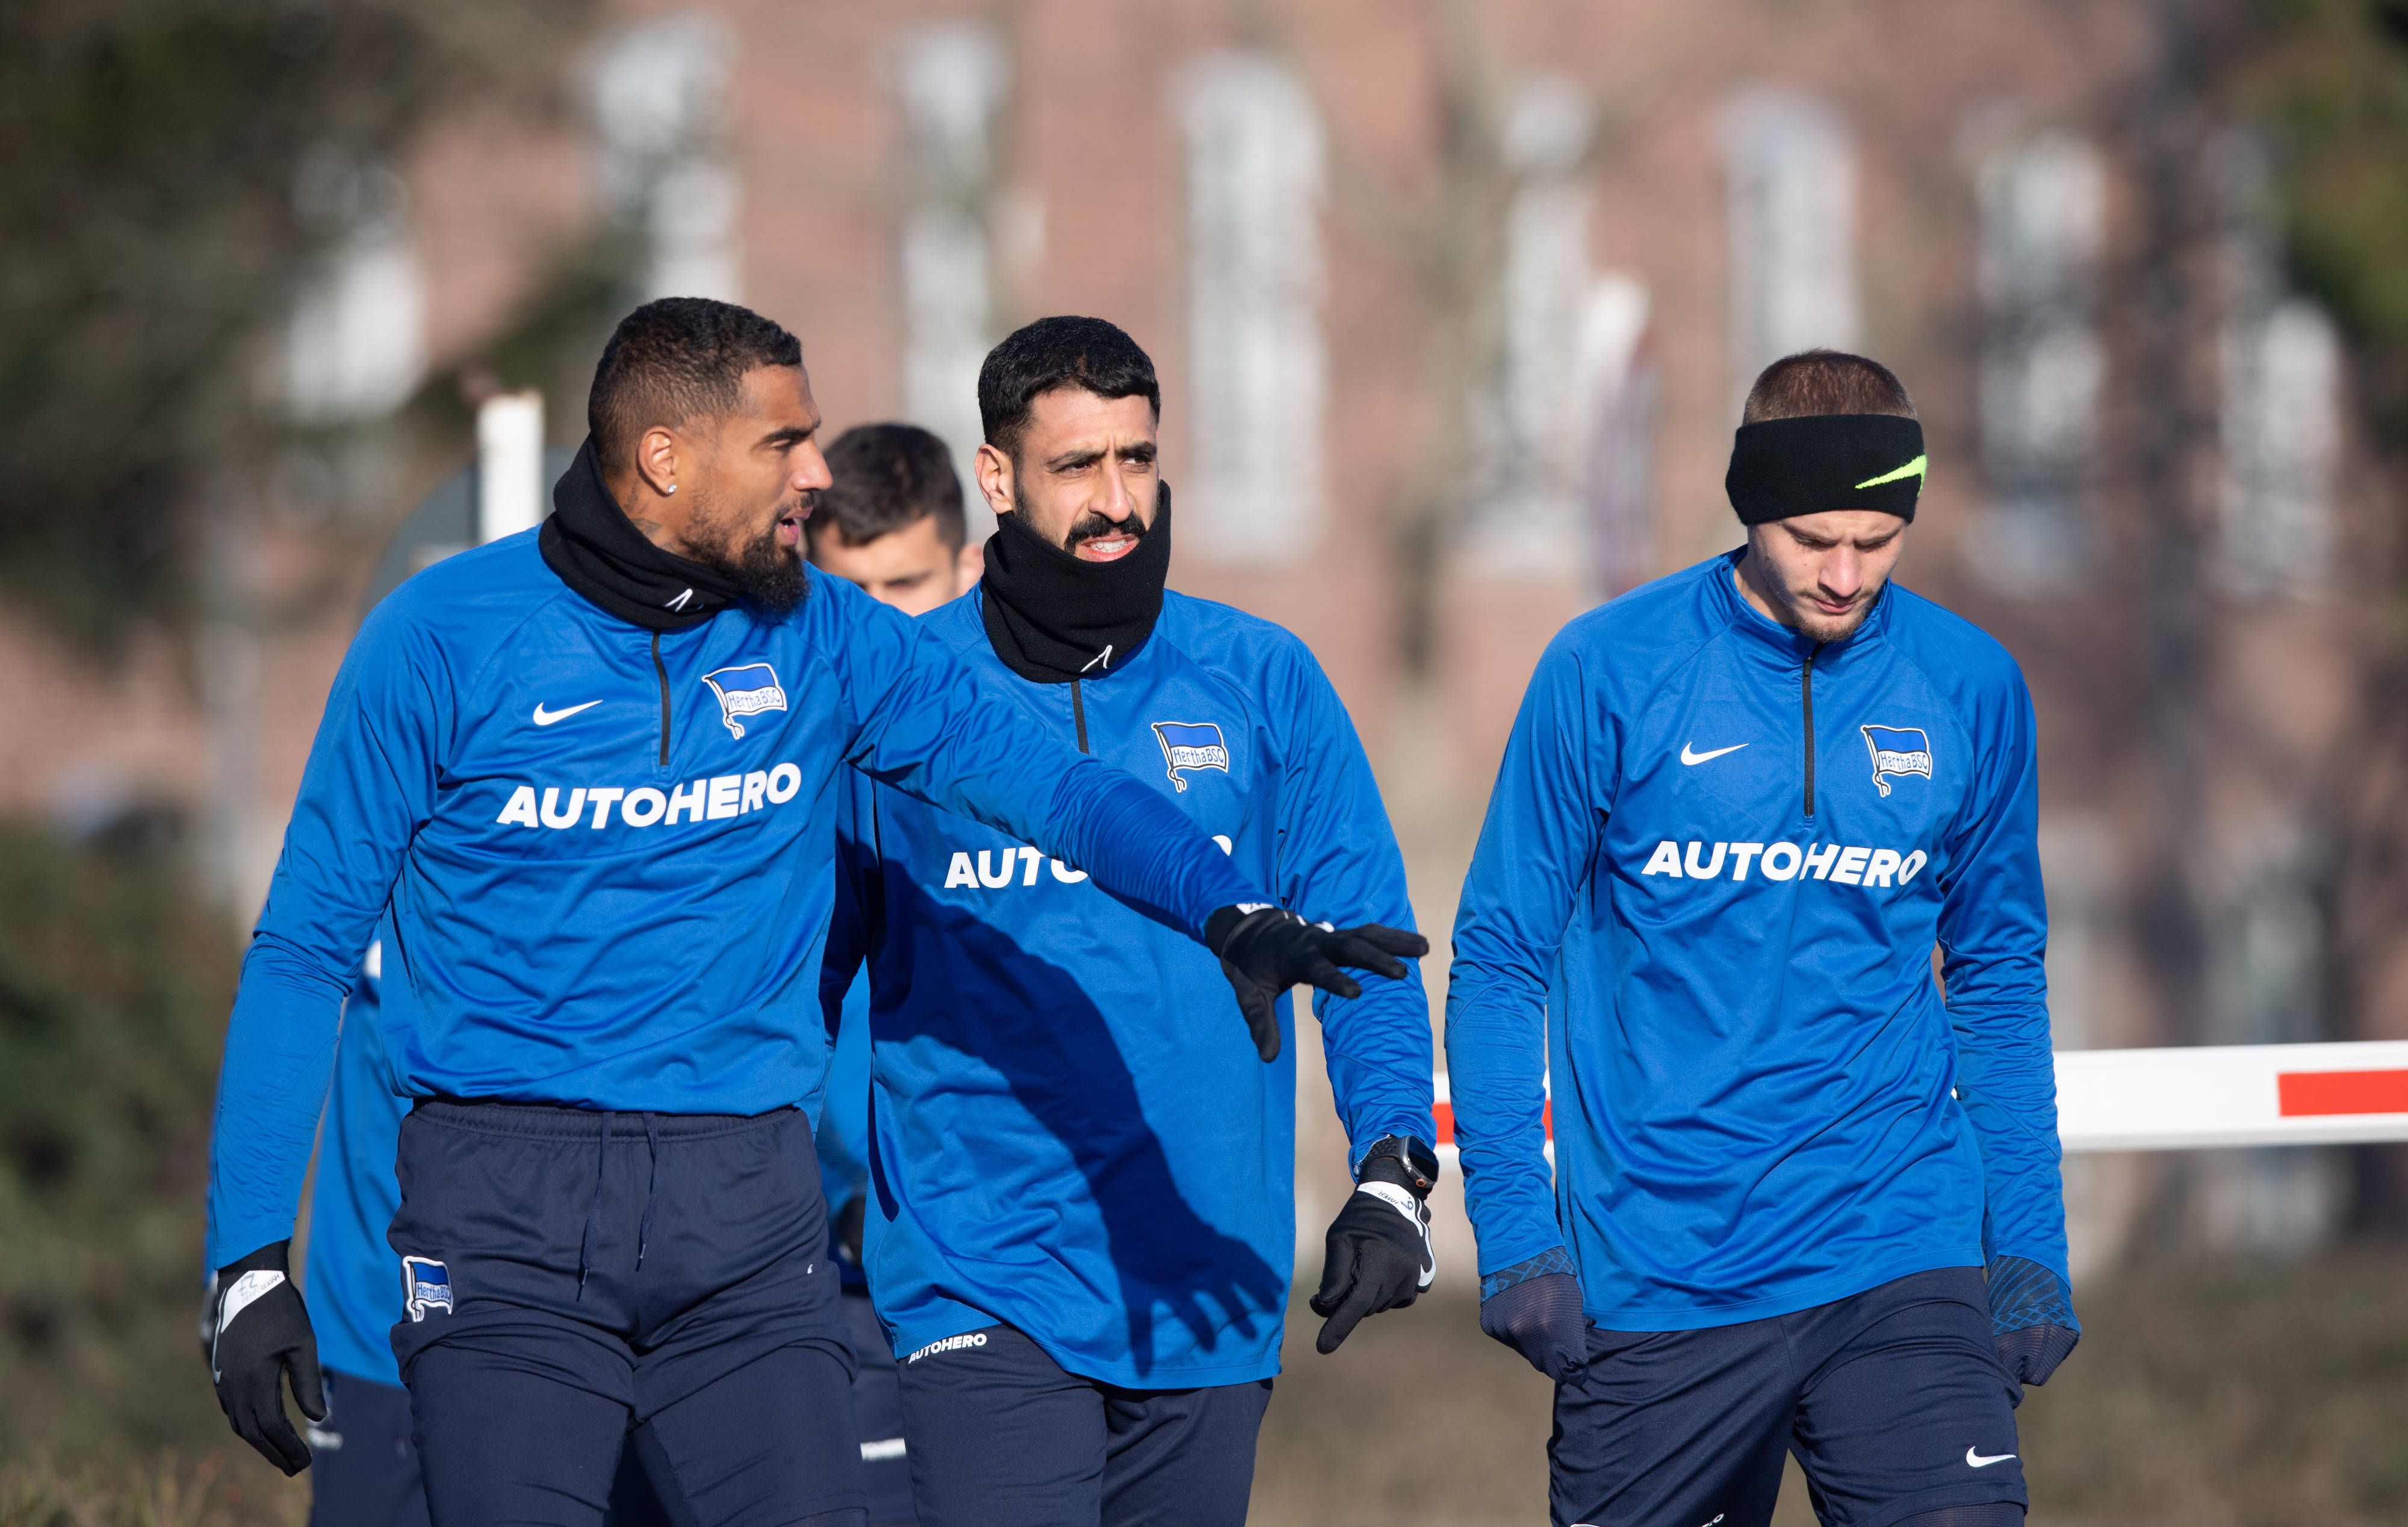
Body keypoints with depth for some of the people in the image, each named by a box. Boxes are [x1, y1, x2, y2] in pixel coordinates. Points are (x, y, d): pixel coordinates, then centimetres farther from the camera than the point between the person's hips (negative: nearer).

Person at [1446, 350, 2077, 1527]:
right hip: (1651, 1274, -1)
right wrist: (1513, 1231, -6)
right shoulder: (1607, 671, -4)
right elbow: (1502, 961, 1)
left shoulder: (1970, 689, 4)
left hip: (1900, 1251, 1)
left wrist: (2030, 1248, 10)